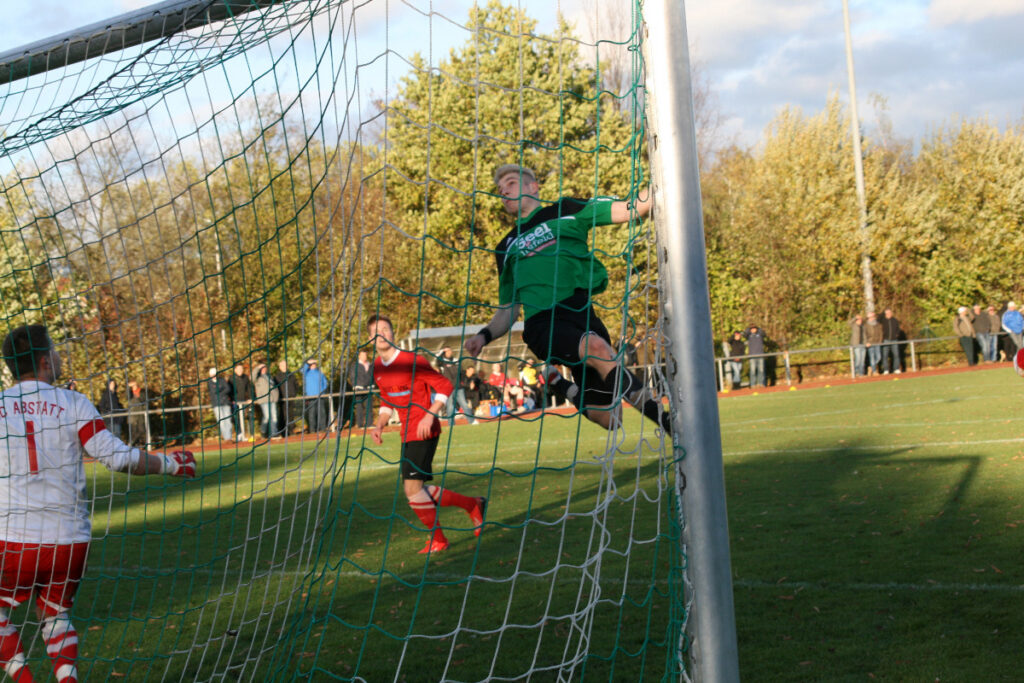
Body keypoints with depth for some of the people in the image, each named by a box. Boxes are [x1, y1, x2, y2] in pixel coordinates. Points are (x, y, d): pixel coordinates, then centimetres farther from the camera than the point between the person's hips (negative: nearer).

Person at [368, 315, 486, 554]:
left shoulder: (411, 361, -14)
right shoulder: (377, 367, 9)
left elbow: (444, 386, -12)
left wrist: (430, 415, -22)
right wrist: (379, 425, 5)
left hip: (424, 430, -8)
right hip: (407, 432, 8)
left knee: (412, 487, -14)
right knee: (415, 490, 10)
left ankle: (437, 540, 5)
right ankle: (473, 504, 26)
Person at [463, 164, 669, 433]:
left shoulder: (565, 211, 18)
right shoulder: (506, 248, 25)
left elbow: (629, 210, 8)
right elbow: (507, 310, 26)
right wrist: (484, 335, 7)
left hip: (581, 311, 0)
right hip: (542, 323, 0)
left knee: (606, 418, -6)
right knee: (597, 348, -34)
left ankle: (559, 385, 25)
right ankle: (662, 419, -27)